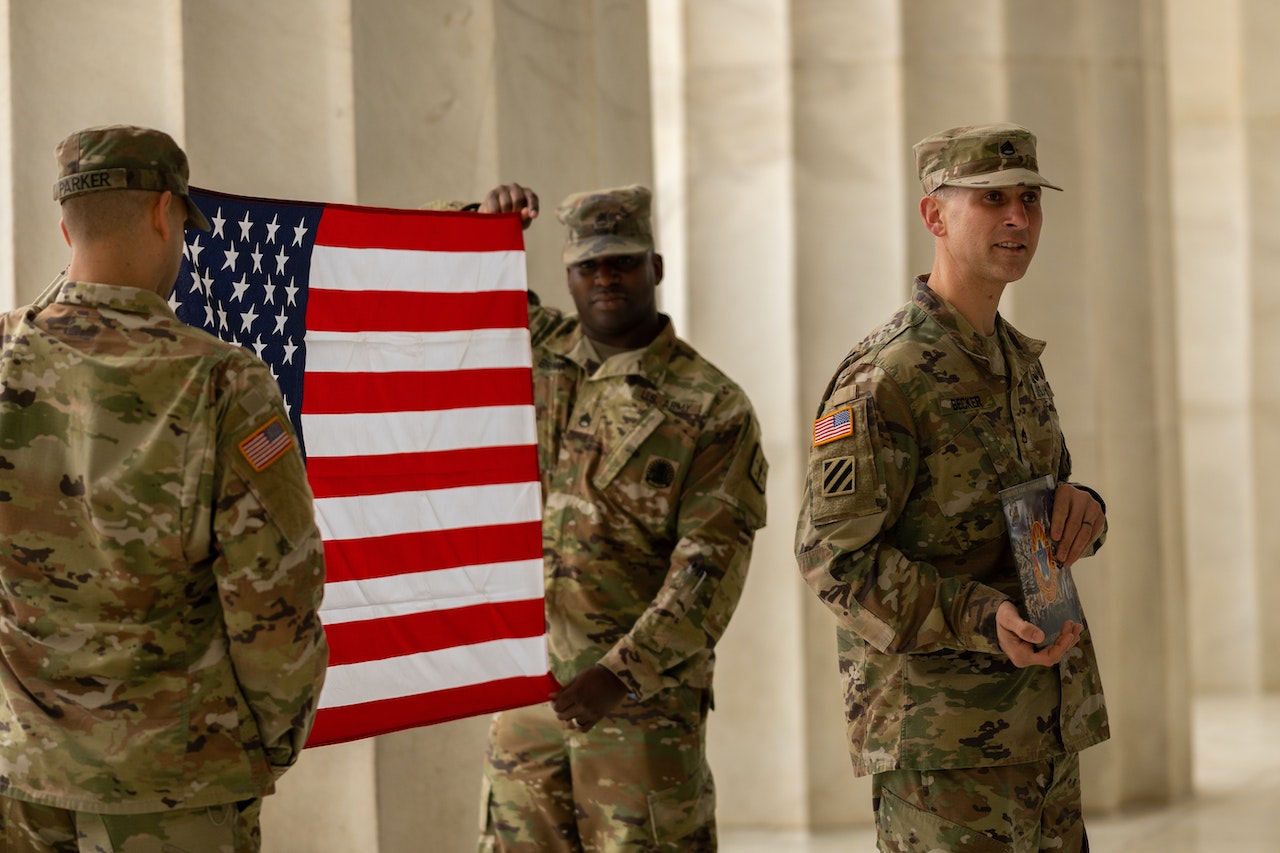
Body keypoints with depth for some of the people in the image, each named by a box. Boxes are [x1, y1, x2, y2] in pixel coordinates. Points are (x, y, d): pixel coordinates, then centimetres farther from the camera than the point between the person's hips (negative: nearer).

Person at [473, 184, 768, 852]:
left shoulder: (713, 407, -6)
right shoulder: (532, 351, 9)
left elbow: (710, 565, -13)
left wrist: (623, 672, -22)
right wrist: (485, 224, -2)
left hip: (644, 691, -5)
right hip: (528, 692, 5)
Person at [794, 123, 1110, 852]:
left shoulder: (1020, 361, 14)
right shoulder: (883, 379, -14)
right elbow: (832, 554, -16)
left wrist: (1081, 509, -4)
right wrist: (981, 619, -27)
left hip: (1042, 730, 8)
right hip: (941, 740, -8)